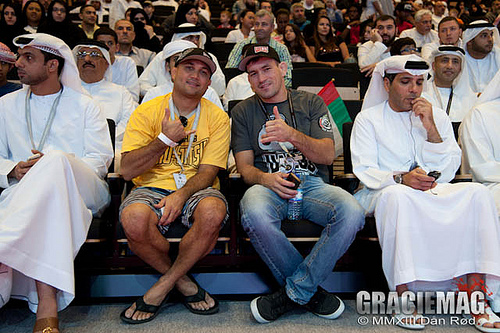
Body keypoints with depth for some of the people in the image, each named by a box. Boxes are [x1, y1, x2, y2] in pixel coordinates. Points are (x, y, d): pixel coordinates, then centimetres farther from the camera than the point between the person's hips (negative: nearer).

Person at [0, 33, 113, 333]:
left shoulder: (83, 105, 15)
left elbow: (101, 159, 3)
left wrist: (51, 167, -13)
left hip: (84, 191, -2)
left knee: (56, 159, -38)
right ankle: (47, 303, -40)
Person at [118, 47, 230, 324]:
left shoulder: (217, 118, 4)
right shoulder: (147, 112, 3)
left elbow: (208, 172, -4)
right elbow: (127, 170, -4)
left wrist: (181, 195, -23)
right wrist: (165, 139, -14)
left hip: (196, 188, 0)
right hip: (152, 187, 0)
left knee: (213, 211, -35)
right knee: (134, 219, -34)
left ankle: (162, 287, -11)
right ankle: (183, 283, -6)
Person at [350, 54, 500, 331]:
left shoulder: (437, 116, 16)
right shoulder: (368, 119, 6)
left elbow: (448, 170, 6)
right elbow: (364, 170, -5)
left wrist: (431, 129, -7)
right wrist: (400, 178, -23)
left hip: (434, 193, 4)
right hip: (384, 192, -3)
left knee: (476, 193, -24)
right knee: (397, 195, -38)